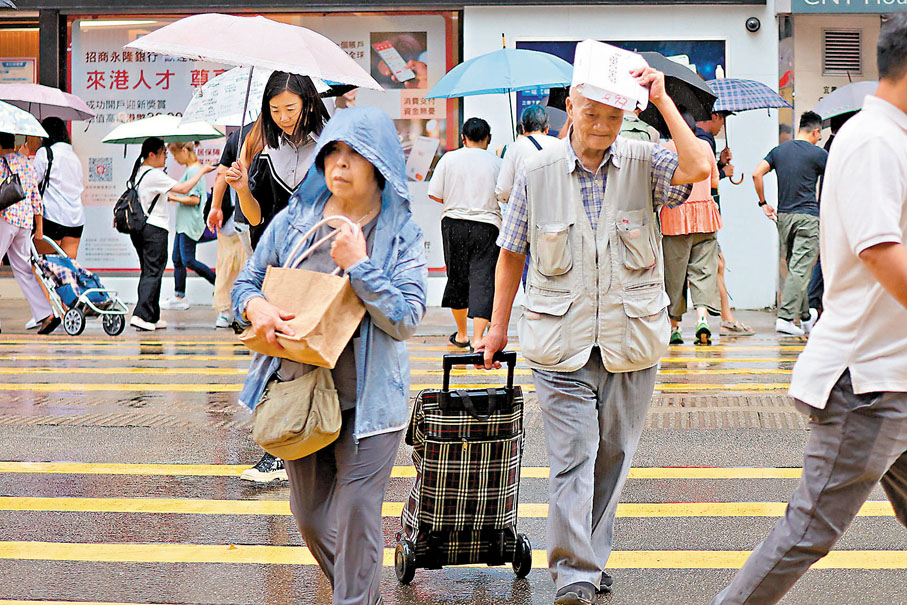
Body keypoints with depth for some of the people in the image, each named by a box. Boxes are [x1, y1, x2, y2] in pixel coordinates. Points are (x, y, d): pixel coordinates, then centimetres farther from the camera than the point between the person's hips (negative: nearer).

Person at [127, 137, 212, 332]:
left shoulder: (139, 173, 14)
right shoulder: (154, 175, -13)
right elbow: (183, 188, -16)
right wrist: (202, 171, -8)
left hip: (138, 228, 9)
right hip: (154, 229, -9)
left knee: (148, 272, 12)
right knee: (153, 272, -8)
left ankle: (152, 317, 14)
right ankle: (141, 315, -17)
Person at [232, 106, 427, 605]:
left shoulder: (401, 233, -4)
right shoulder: (294, 220, 3)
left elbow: (406, 320, -12)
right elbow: (244, 283, 8)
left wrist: (359, 265, -19)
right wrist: (255, 308, -15)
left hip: (367, 397, -4)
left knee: (356, 516, -5)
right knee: (310, 515, 15)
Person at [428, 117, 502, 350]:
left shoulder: (449, 159, 1)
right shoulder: (496, 163, -1)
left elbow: (434, 194, 0)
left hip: (453, 224, 2)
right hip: (486, 226, -2)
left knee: (457, 277, 15)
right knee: (483, 280, -2)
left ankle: (461, 334, 27)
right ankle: (477, 338, -14)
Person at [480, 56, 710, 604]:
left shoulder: (644, 163, -1)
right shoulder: (538, 174, 2)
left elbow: (699, 168, -22)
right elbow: (512, 252, 11)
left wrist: (663, 101, -19)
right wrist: (499, 325, 12)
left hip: (632, 338, 1)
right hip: (561, 340, -1)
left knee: (614, 452, 11)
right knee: (571, 455, -7)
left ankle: (593, 554, 27)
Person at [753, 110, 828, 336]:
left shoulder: (779, 150, 8)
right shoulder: (818, 153, -5)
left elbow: (757, 174, -1)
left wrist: (763, 203, 5)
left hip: (783, 216, 6)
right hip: (808, 216, -6)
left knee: (794, 268, 15)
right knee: (800, 270, -6)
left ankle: (805, 317, 26)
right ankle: (785, 318, -14)